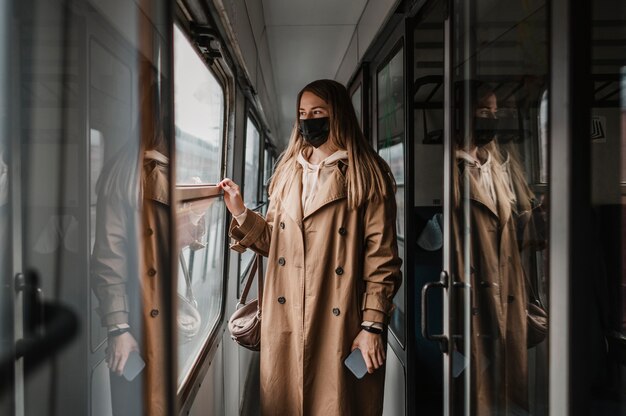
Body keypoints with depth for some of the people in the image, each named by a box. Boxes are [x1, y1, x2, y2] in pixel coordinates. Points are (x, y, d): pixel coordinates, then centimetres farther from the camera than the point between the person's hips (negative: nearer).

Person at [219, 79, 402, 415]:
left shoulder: (367, 175, -4)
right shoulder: (288, 172, 12)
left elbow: (381, 255, -8)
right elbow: (275, 241, 14)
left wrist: (373, 325, -12)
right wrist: (241, 213, 0)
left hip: (340, 325, -4)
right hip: (285, 324, 5)